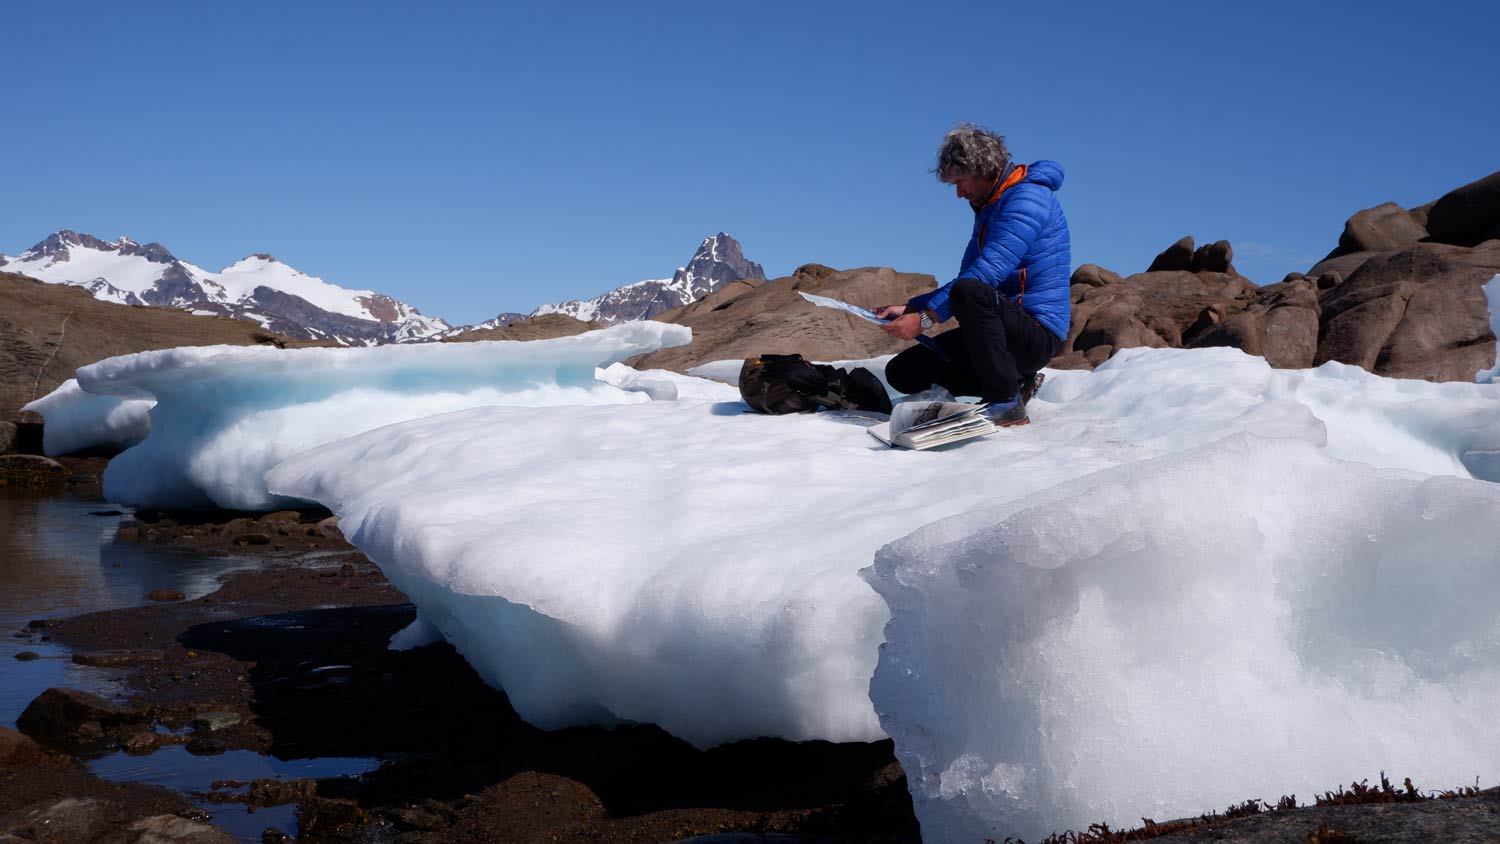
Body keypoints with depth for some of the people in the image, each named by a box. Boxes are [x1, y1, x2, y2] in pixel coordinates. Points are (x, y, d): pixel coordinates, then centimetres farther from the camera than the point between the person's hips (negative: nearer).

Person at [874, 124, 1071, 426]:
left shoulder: (1027, 197, -12)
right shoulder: (989, 209, 20)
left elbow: (988, 272, -25)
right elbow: (965, 278, 20)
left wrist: (926, 318, -26)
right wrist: (909, 308, 6)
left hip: (1038, 331, -9)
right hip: (1010, 326, 10)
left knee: (970, 291, -38)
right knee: (902, 371, 2)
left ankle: (1007, 403, -25)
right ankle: (1014, 381, 4)